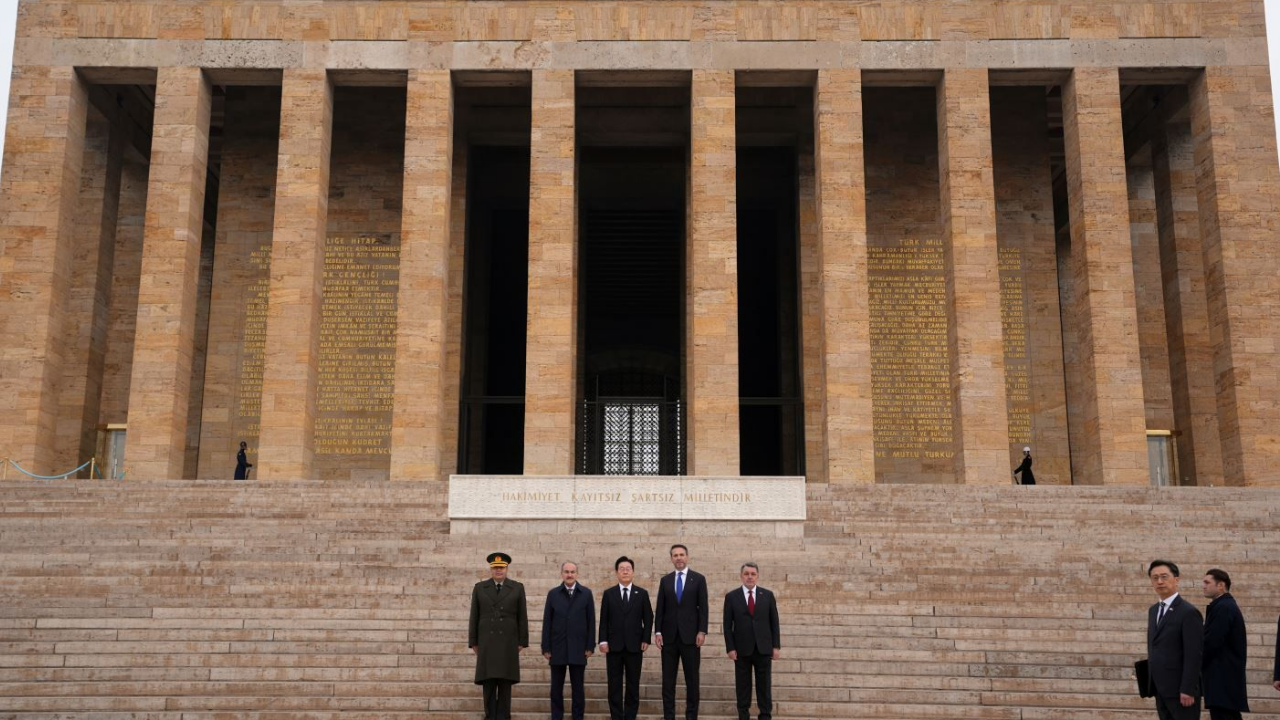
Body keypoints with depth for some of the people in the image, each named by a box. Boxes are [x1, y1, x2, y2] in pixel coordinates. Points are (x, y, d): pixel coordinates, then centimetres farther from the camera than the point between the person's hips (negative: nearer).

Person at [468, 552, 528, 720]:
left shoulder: (517, 588, 4)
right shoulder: (479, 588, 6)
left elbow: (522, 617, 3)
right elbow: (474, 617, 6)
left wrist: (522, 642, -1)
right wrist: (473, 642, 2)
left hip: (508, 643, 0)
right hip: (486, 643, 1)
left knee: (505, 682, 0)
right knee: (488, 682, -1)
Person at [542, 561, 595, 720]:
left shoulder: (586, 593, 2)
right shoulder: (553, 594, 4)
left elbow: (591, 621, 2)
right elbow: (547, 622, 3)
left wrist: (590, 646, -3)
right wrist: (546, 648, -2)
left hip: (578, 649, -1)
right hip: (557, 648, 1)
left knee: (578, 688, 6)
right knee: (556, 688, 6)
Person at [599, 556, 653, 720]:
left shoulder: (642, 593, 7)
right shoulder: (608, 594, 6)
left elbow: (648, 618, 5)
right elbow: (604, 620, 3)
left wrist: (646, 640, -3)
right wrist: (603, 641, -6)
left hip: (634, 646, 0)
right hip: (614, 645, 0)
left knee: (633, 685, 3)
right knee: (614, 685, 2)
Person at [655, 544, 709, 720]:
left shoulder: (698, 579, 3)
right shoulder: (665, 580, 9)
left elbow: (703, 608, -1)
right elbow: (660, 609, 8)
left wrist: (702, 631, -9)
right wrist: (658, 631, -1)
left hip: (690, 635, -2)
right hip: (669, 636, 2)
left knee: (692, 679, 2)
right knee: (668, 679, 3)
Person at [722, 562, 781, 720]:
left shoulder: (767, 595, 4)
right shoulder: (731, 596, 0)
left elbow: (774, 622, 5)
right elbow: (727, 625, 0)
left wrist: (776, 646, 0)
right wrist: (730, 648, -6)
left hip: (763, 648, 1)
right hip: (742, 649, -1)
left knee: (764, 685, 4)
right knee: (742, 685, 5)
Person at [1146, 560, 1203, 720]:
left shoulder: (1189, 612, -11)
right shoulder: (1153, 610, 14)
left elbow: (1193, 655, -16)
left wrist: (1188, 690, -20)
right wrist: (1150, 683, 14)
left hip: (1180, 689, -7)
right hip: (1160, 689, 7)